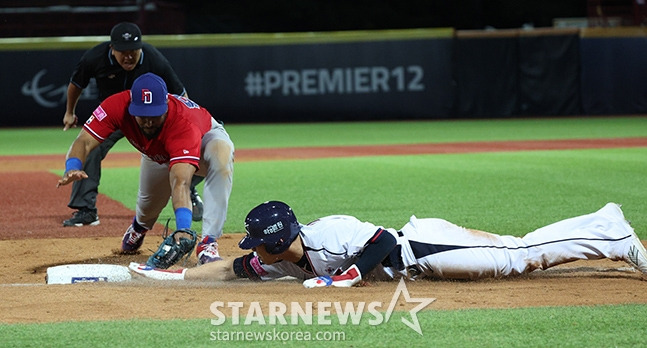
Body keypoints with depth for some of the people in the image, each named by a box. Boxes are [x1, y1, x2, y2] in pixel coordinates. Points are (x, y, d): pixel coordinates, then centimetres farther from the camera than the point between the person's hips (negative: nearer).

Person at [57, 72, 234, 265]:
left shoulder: (183, 124, -47)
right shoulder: (118, 106, -37)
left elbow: (180, 183, -57)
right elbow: (84, 141, -41)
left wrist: (183, 229, -70)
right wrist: (72, 168, -64)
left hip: (205, 136, -4)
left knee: (221, 156, -37)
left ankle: (208, 243, -33)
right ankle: (140, 226, 55)